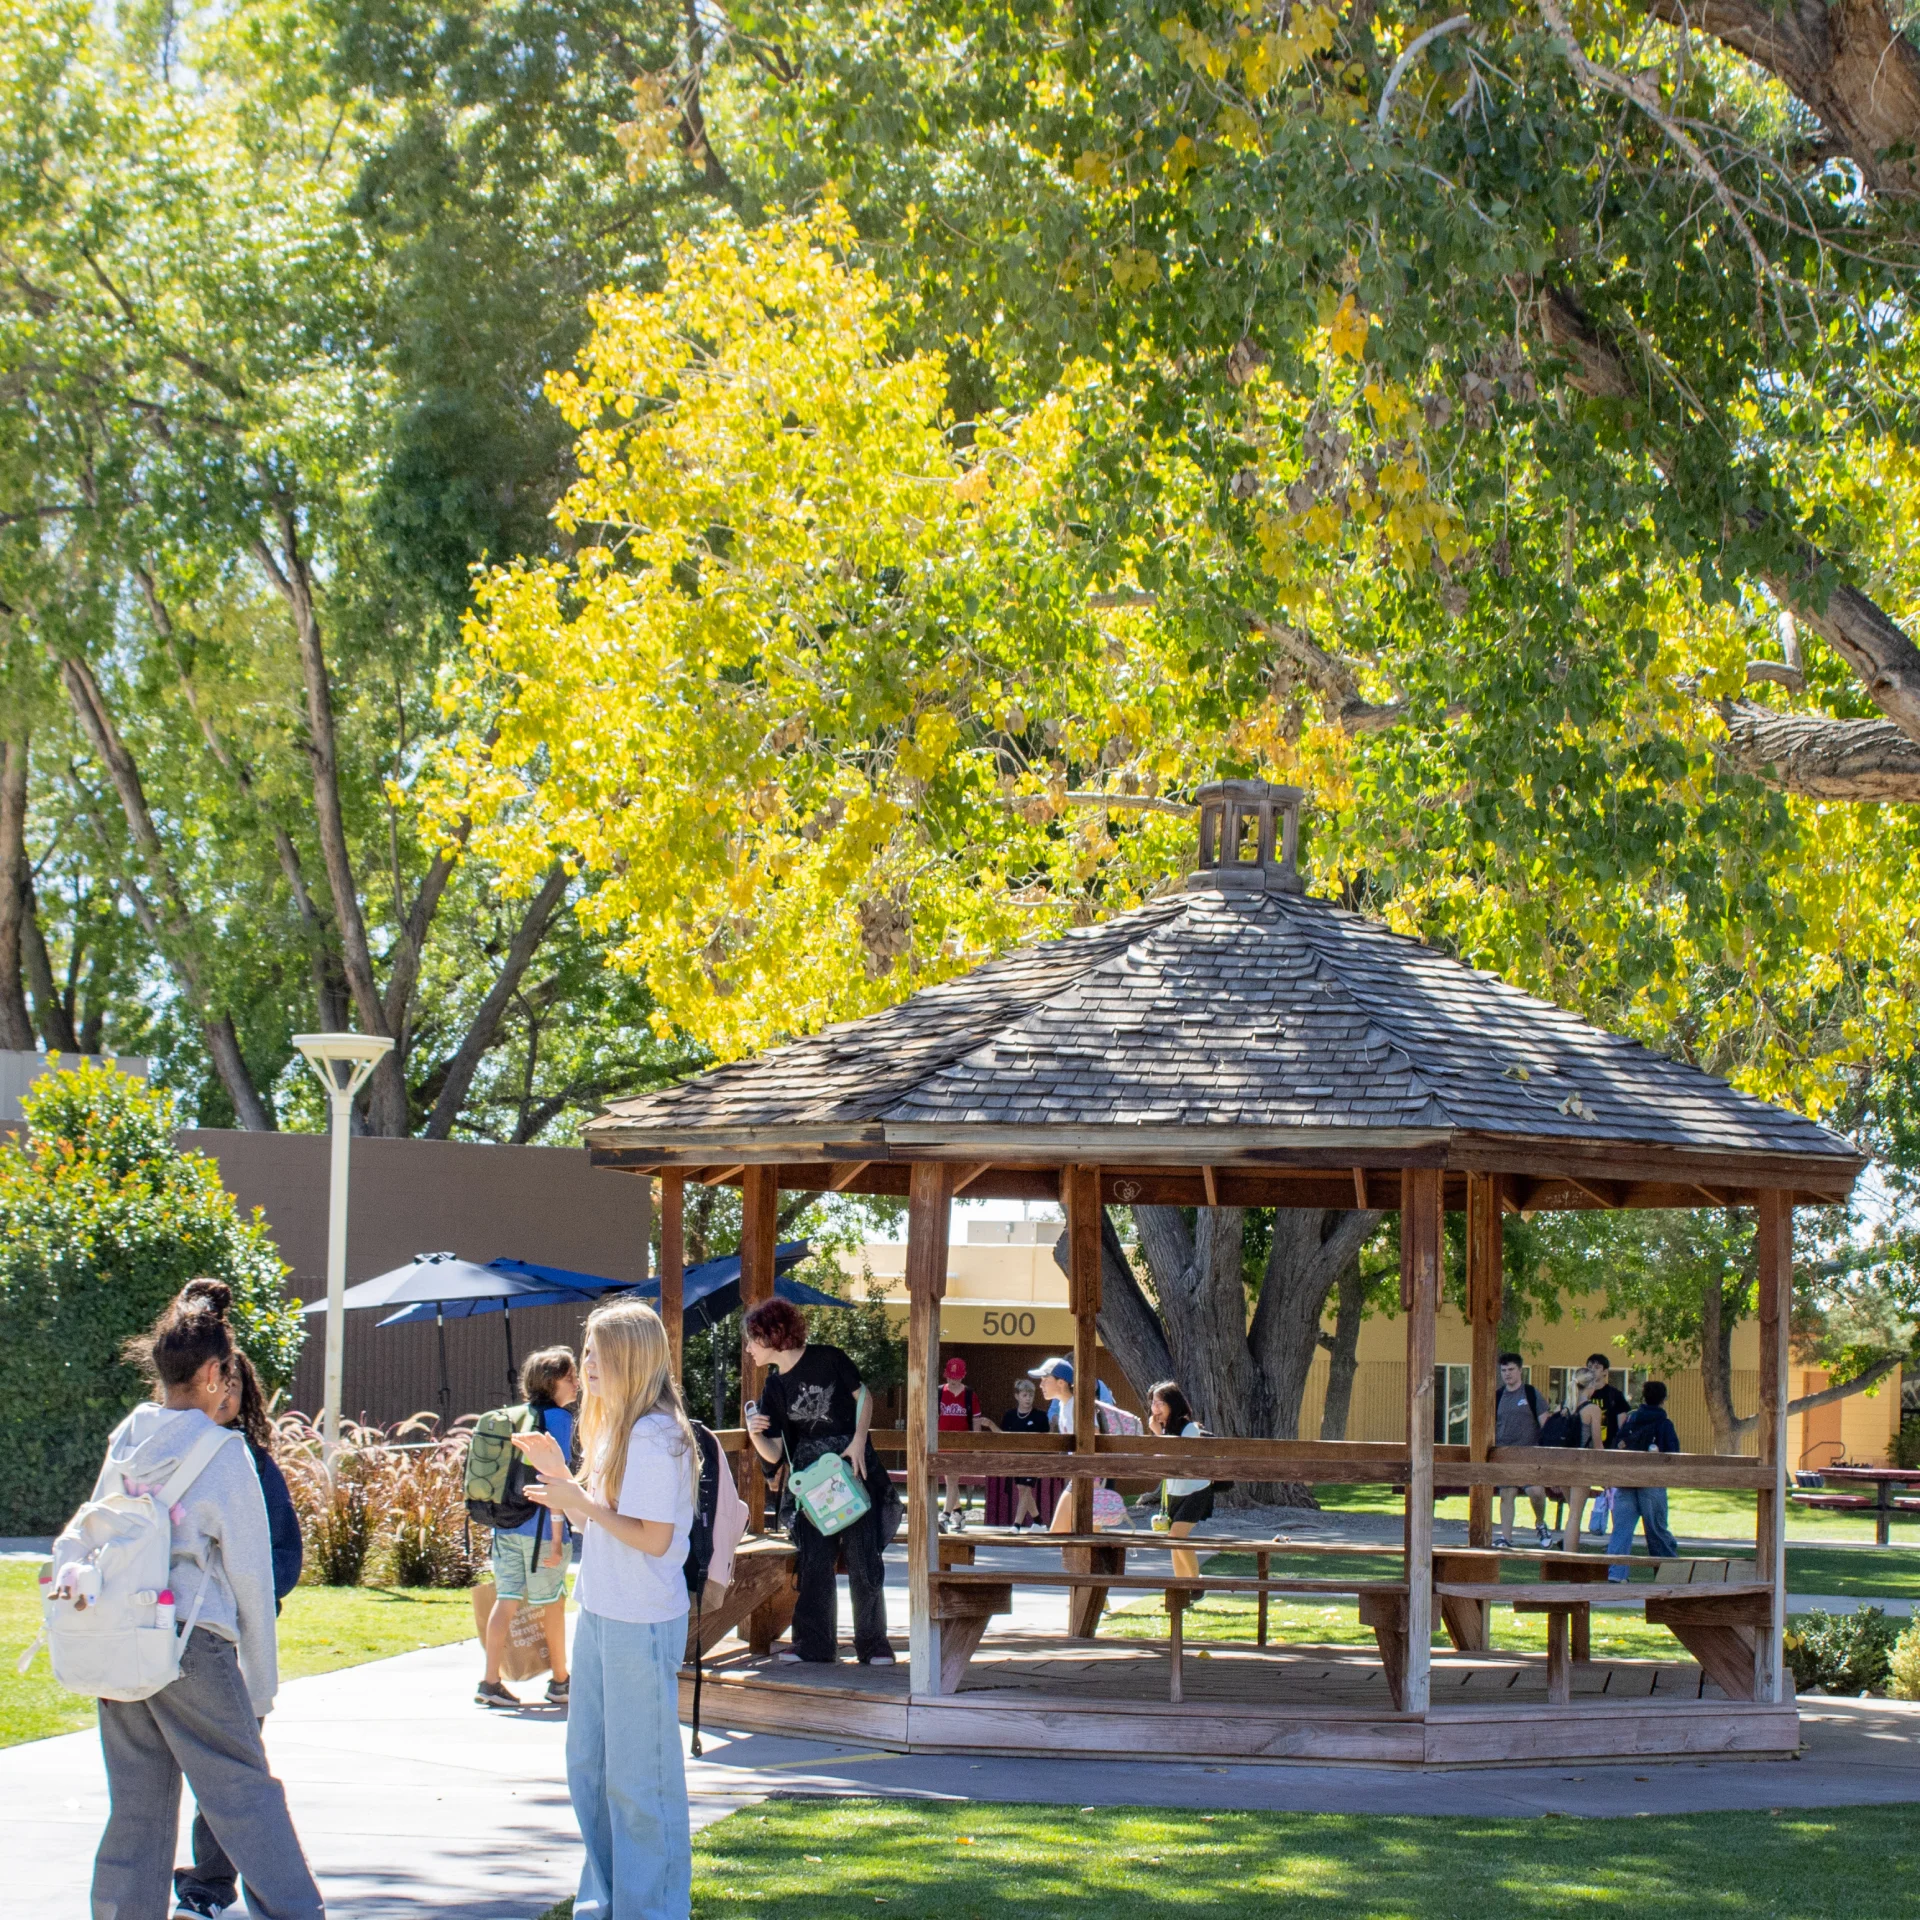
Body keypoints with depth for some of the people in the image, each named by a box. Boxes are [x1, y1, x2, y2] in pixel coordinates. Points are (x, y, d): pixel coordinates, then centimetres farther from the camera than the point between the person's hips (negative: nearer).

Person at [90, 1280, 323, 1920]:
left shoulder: (125, 1442, 8)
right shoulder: (222, 1454, -8)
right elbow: (250, 1574, -4)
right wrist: (260, 1686, 3)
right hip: (192, 1642, -6)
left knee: (137, 1802, 11)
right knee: (246, 1794, -2)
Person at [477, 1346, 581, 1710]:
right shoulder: (557, 1417, -9)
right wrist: (557, 1537, -15)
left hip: (506, 1525, 6)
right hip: (539, 1527, -6)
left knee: (506, 1599, 6)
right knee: (553, 1603, 7)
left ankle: (490, 1681, 2)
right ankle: (560, 1682, 18)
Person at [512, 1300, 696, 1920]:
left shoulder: (655, 1436, -17)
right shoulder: (613, 1428, 12)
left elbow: (653, 1537, -20)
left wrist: (581, 1502, -21)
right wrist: (559, 1475, 7)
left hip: (643, 1624, -9)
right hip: (600, 1614, 10)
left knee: (638, 1776, -1)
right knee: (589, 1764, 15)